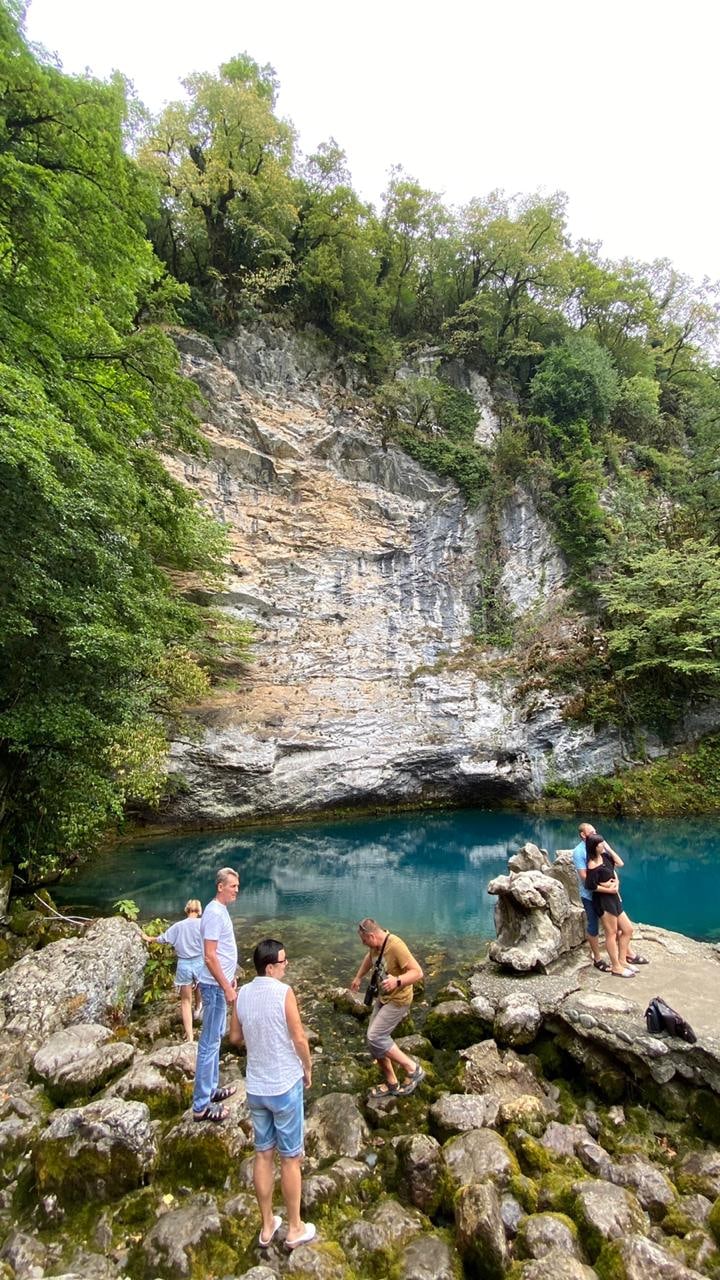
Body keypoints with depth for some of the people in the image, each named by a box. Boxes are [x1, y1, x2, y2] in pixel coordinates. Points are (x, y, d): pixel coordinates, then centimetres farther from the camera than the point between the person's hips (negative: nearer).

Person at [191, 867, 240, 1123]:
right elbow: (209, 957, -25)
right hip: (215, 986, -10)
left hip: (220, 983, 10)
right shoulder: (214, 913, -23)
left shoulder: (221, 910, 8)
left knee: (214, 1039, 20)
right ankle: (202, 1105, 9)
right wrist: (227, 988, -22)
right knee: (209, 1042, -1)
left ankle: (211, 1089, 33)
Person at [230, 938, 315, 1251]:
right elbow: (299, 1039, -18)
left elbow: (235, 1037, 6)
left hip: (255, 1087, 5)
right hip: (285, 1085, -5)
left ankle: (267, 1226, 34)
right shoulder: (283, 992, -23)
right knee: (290, 1158, 13)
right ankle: (295, 1229, 28)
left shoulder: (242, 994, -6)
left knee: (263, 1154, 20)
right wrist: (308, 1069, -1)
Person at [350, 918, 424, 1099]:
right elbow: (369, 958, 21)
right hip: (383, 998, 8)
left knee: (375, 1037, -12)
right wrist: (358, 977, 24)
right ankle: (391, 1083, 26)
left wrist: (397, 981, -42)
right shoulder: (376, 945, -4)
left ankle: (413, 1069, 1)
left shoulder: (396, 946, -30)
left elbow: (418, 973, -30)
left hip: (398, 1001, -8)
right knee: (375, 1038, 9)